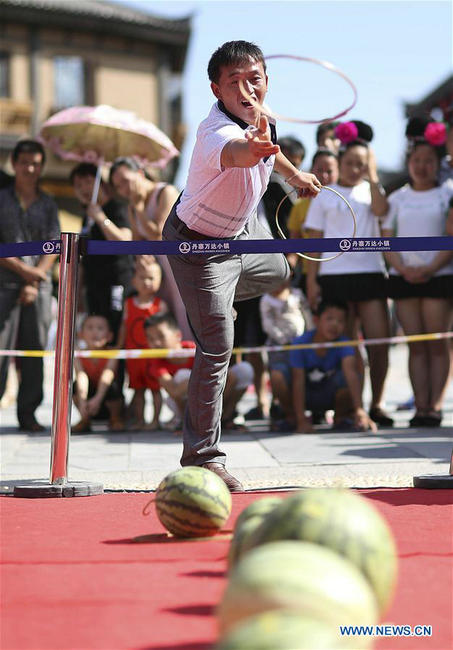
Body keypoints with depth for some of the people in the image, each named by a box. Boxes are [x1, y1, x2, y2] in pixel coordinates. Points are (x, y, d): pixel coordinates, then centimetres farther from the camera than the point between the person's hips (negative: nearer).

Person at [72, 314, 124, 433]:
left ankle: (116, 418, -1)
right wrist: (82, 401, -52)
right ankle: (85, 420, -2)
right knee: (75, 384, -28)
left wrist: (97, 399, -53)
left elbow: (107, 375, -36)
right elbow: (81, 376, -34)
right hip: (89, 395, 2)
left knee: (113, 386, -34)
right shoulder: (79, 356, -16)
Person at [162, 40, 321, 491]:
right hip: (199, 245, -9)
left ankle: (206, 303, 60)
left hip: (241, 228, 9)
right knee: (217, 348, -10)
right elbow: (235, 152, -66)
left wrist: (294, 173, 24)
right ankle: (201, 457, 0)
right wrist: (250, 149, -86)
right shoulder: (218, 132, -39)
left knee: (276, 273, 34)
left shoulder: (258, 119, -12)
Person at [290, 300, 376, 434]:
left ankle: (340, 417, -1)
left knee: (345, 378, -33)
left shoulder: (343, 344, -23)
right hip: (307, 396, 0)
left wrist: (360, 411, -53)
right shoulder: (300, 344, -24)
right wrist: (301, 420, -32)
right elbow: (298, 382, -26)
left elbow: (351, 373, -38)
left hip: (330, 396, 0)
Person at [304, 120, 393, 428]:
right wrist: (312, 280, 0)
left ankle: (376, 404, 4)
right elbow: (315, 239, 7)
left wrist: (372, 176, -6)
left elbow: (381, 210, -10)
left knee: (379, 339, -6)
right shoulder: (325, 196, 10)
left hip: (370, 272, 1)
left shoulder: (371, 191, 14)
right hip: (334, 274, -1)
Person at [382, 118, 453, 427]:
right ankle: (420, 406, -2)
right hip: (404, 278, 3)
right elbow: (386, 239, 8)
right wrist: (402, 268, -8)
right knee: (416, 345, 1)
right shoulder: (398, 198, 12)